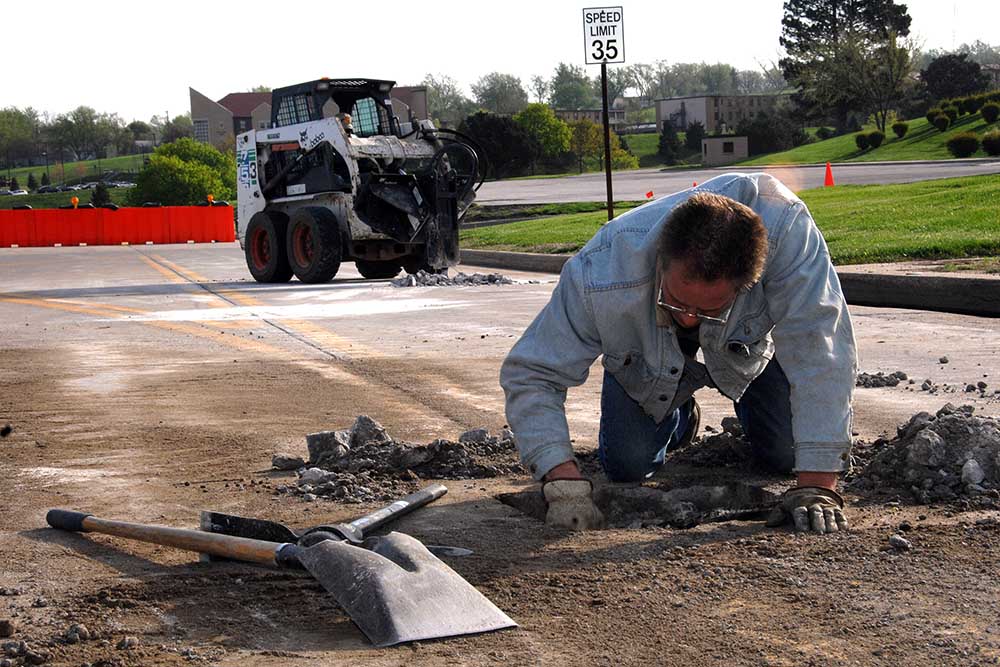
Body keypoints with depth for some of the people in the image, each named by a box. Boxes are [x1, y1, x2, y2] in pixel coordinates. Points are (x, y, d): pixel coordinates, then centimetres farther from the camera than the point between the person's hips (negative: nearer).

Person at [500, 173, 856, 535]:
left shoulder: (787, 227, -46)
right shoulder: (600, 277, -43)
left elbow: (821, 353, -42)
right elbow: (530, 375, -34)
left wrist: (816, 484, -45)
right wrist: (563, 483, -47)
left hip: (750, 335, 0)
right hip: (648, 357, 0)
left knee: (786, 454, -10)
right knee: (627, 465, -13)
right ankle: (680, 417, 24)